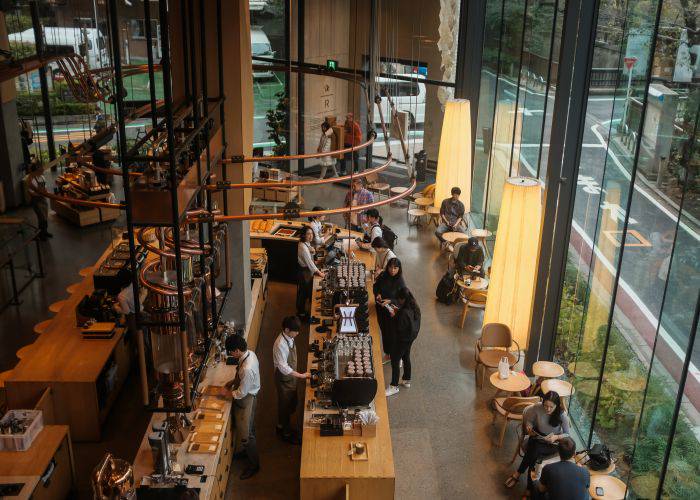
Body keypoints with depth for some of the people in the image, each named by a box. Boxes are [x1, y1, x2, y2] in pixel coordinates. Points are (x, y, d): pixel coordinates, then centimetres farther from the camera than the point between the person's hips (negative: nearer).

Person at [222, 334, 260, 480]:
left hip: (246, 400, -9)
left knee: (246, 433, 7)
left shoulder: (247, 368, -37)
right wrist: (233, 381, 4)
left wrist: (226, 393, -10)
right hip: (247, 395, 9)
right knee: (241, 426, 27)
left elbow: (241, 393, -25)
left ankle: (254, 464, 25)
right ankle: (243, 451, 49)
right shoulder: (249, 353, -9)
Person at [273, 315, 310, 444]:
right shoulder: (280, 344, -32)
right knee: (285, 405, 11)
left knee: (292, 404, 23)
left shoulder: (289, 338, -5)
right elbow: (283, 367, -30)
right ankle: (285, 433, 32)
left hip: (291, 376, 8)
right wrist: (300, 375, -28)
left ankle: (282, 426, 44)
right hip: (284, 379, -8)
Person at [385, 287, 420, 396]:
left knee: (395, 361, 5)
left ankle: (394, 386, 16)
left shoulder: (404, 313, -34)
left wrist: (394, 316, -18)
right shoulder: (414, 307, -6)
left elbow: (399, 328, -27)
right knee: (406, 358, 25)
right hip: (411, 337, 9)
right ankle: (407, 380, 41)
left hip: (402, 340, -9)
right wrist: (398, 311, 0)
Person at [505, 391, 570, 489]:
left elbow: (567, 434, -9)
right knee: (533, 447, -31)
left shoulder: (562, 415, -22)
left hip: (553, 442, -2)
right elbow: (529, 419, 2)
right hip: (538, 437, 2)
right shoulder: (537, 407, -17)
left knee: (535, 449, -30)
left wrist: (556, 437, -28)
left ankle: (517, 474, -11)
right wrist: (529, 427, -20)